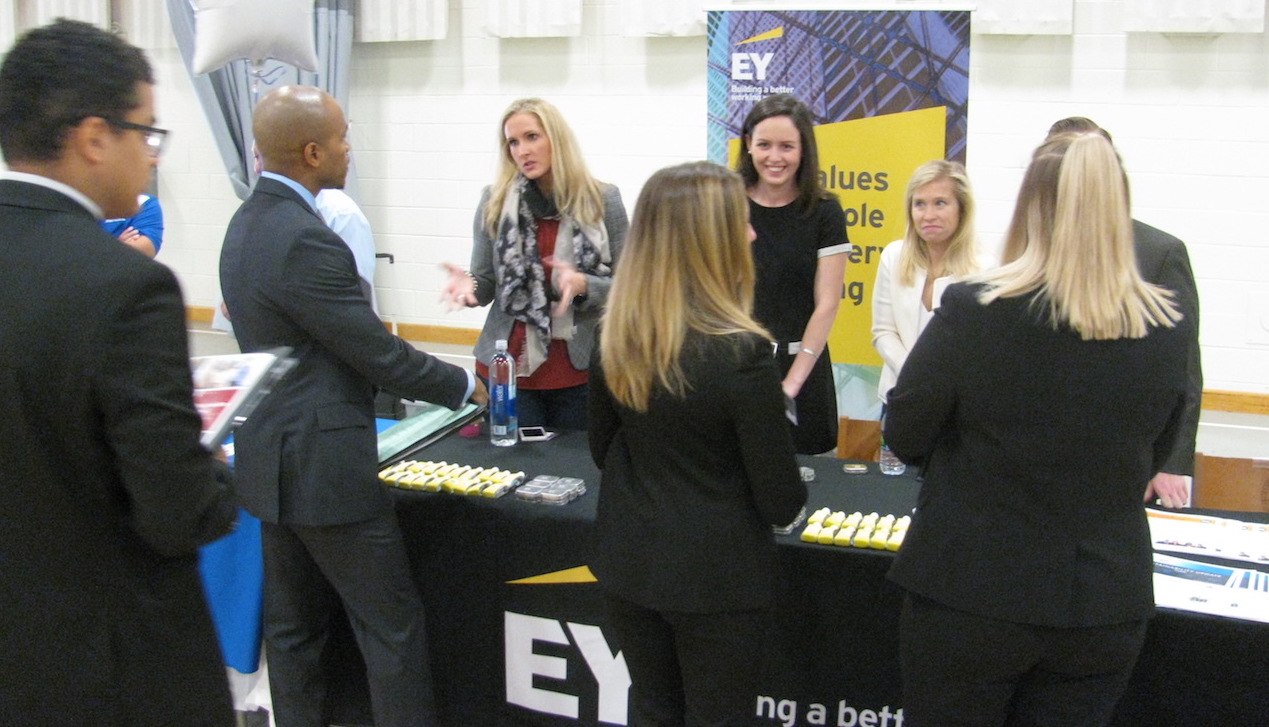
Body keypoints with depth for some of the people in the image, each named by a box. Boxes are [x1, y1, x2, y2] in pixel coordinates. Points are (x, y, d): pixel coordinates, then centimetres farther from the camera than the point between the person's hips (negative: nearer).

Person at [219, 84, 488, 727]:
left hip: (273, 459, 10)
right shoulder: (304, 241, -23)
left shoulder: (248, 222, 8)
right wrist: (463, 385, -4)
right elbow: (379, 355, -19)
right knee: (392, 625, 2)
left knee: (294, 625, 17)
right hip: (325, 466, -10)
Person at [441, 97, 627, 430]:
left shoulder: (603, 200, -1)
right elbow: (485, 284, 6)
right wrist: (469, 284, -16)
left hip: (580, 369, -1)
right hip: (508, 366, 1)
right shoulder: (494, 201, 3)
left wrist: (583, 285, -20)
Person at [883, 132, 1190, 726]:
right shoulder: (1167, 330, -6)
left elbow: (905, 438, -8)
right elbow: (1151, 460, 9)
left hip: (969, 592, -3)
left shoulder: (972, 310, -18)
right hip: (1107, 605, 3)